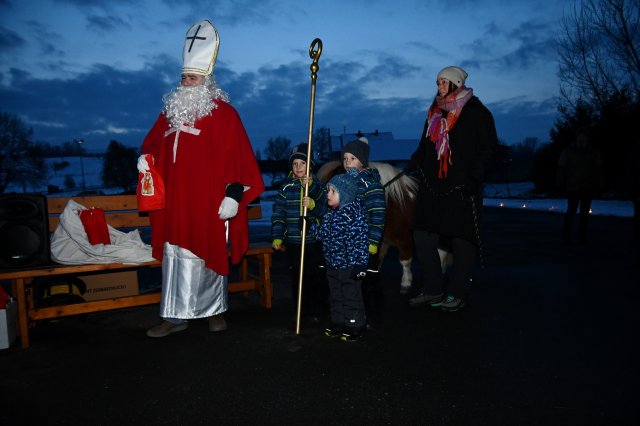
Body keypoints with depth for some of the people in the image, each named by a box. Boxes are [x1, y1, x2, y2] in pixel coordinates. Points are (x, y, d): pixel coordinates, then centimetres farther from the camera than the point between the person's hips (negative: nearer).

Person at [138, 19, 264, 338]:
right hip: (174, 202, 6)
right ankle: (176, 315, 16)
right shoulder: (171, 109, 14)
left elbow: (238, 156, -9)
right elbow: (154, 142, 23)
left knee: (210, 254, 5)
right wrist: (145, 158, 1)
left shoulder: (223, 113, -4)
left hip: (209, 203, -5)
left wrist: (233, 194, -16)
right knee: (175, 255, 7)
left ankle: (215, 310, 23)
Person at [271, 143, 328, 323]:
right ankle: (303, 309, 23)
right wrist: (277, 236, -4)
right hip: (292, 242, 2)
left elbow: (327, 204, -18)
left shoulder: (317, 185, 1)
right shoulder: (286, 187, 4)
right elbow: (278, 214, 3)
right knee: (297, 277, 8)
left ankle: (318, 310, 20)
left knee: (316, 277, 5)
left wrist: (311, 186, -30)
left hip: (314, 241, -1)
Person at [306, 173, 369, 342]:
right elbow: (323, 234, 18)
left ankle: (355, 326, 19)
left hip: (348, 265, -8)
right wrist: (310, 225, 7)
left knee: (351, 296, 4)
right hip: (332, 264, 8)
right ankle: (338, 322, 33)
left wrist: (360, 265, -22)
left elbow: (360, 241, -20)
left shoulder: (355, 213, -19)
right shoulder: (329, 211, 7)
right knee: (335, 295, 18)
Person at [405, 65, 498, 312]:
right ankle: (433, 290, 14)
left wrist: (474, 176, -15)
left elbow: (489, 146, -5)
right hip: (433, 186, 6)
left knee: (461, 240, 0)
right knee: (423, 237, 3)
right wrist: (414, 162, 2)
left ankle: (458, 293, 11)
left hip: (461, 188, -6)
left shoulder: (475, 112, -1)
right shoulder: (435, 112, 16)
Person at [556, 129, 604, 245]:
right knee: (571, 211, -6)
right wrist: (561, 185, -5)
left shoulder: (594, 153, 6)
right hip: (572, 188, -3)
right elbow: (561, 169, -1)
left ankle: (582, 237, 15)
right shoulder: (567, 152, 0)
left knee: (585, 213, 8)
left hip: (588, 189, 3)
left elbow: (598, 171, 7)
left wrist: (599, 186, 0)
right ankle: (566, 236, 3)